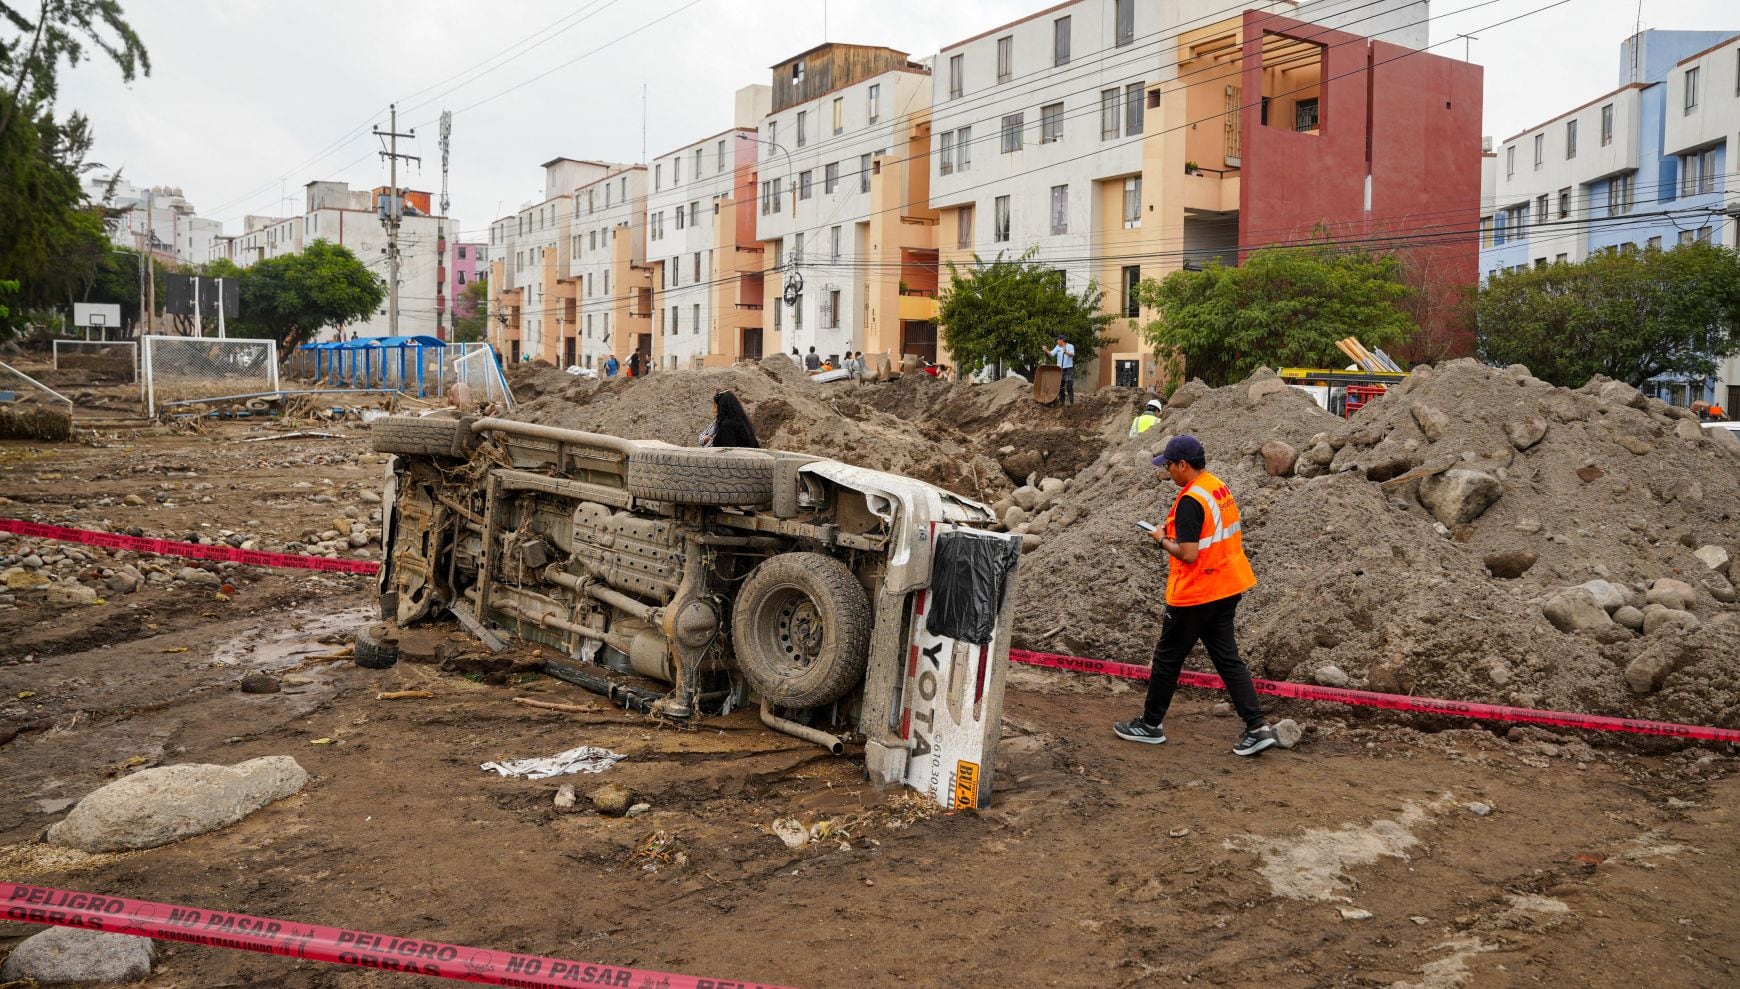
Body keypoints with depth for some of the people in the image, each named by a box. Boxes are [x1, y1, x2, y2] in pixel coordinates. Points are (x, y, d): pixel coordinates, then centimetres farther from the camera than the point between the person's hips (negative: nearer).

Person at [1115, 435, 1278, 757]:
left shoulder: (1190, 500, -22)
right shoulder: (1221, 488, 7)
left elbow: (1188, 554, -24)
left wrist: (1163, 539, -7)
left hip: (1194, 595, -9)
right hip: (1227, 589, 9)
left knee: (1167, 658, 7)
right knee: (1228, 658, 12)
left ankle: (1150, 724, 20)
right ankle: (1257, 727, 6)